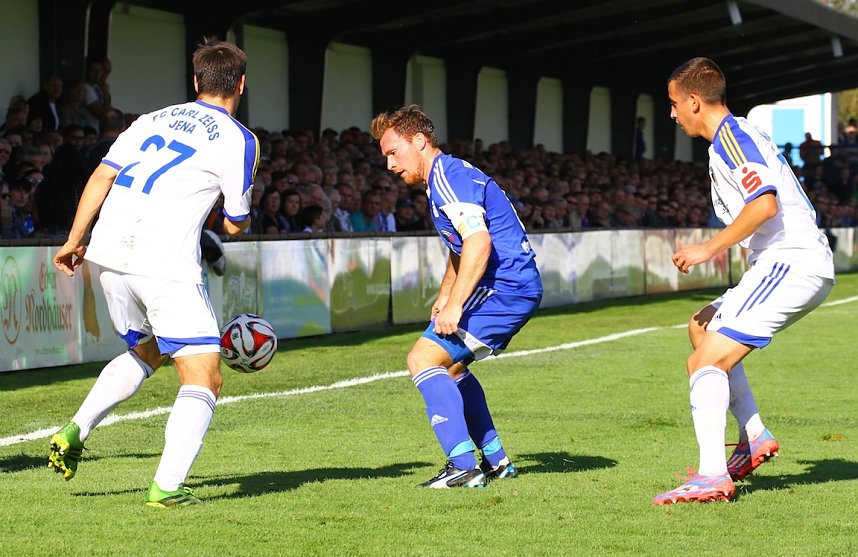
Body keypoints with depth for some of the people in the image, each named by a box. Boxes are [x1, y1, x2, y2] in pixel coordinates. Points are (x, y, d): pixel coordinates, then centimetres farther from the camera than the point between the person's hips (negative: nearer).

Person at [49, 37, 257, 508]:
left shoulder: (155, 119, 18)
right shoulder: (239, 140, 2)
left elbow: (102, 176, 9)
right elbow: (235, 224, 6)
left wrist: (75, 239, 13)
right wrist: (236, 221, 29)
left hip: (110, 253, 7)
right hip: (165, 264, -7)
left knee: (145, 352, 29)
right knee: (203, 380, -1)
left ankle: (74, 431, 18)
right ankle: (167, 487, -14)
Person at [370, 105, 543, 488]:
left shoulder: (449, 177, -14)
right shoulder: (442, 179, 20)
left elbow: (478, 241, -26)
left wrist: (455, 305, -26)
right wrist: (444, 295, 26)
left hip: (504, 289, -11)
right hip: (515, 288, 11)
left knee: (423, 358, -13)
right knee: (449, 364, 24)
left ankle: (463, 466, -18)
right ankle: (496, 461, 26)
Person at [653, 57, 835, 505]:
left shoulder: (731, 135, -10)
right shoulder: (735, 136, 22)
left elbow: (764, 203, -24)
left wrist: (709, 248, -18)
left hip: (791, 263, -11)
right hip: (804, 265, 11)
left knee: (709, 358, -16)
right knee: (703, 328, 22)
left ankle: (712, 475, -27)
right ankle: (754, 437, 14)